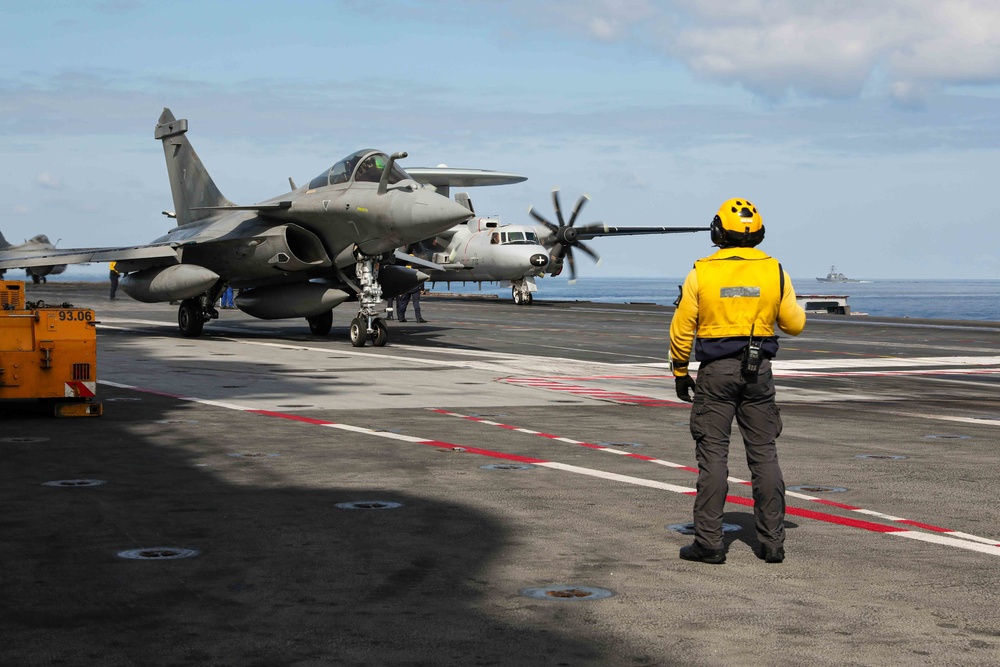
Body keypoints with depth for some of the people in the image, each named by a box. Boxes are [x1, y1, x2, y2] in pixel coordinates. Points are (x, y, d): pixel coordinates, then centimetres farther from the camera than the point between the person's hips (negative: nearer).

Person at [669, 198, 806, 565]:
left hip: (716, 370, -2)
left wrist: (679, 372, 9)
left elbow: (681, 330, -2)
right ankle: (772, 542, 8)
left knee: (713, 455, 0)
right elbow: (795, 324, 7)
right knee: (764, 454, 6)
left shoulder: (701, 273, -5)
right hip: (759, 370, 2)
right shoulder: (774, 271, 0)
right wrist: (795, 306, 28)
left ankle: (709, 542, -1)